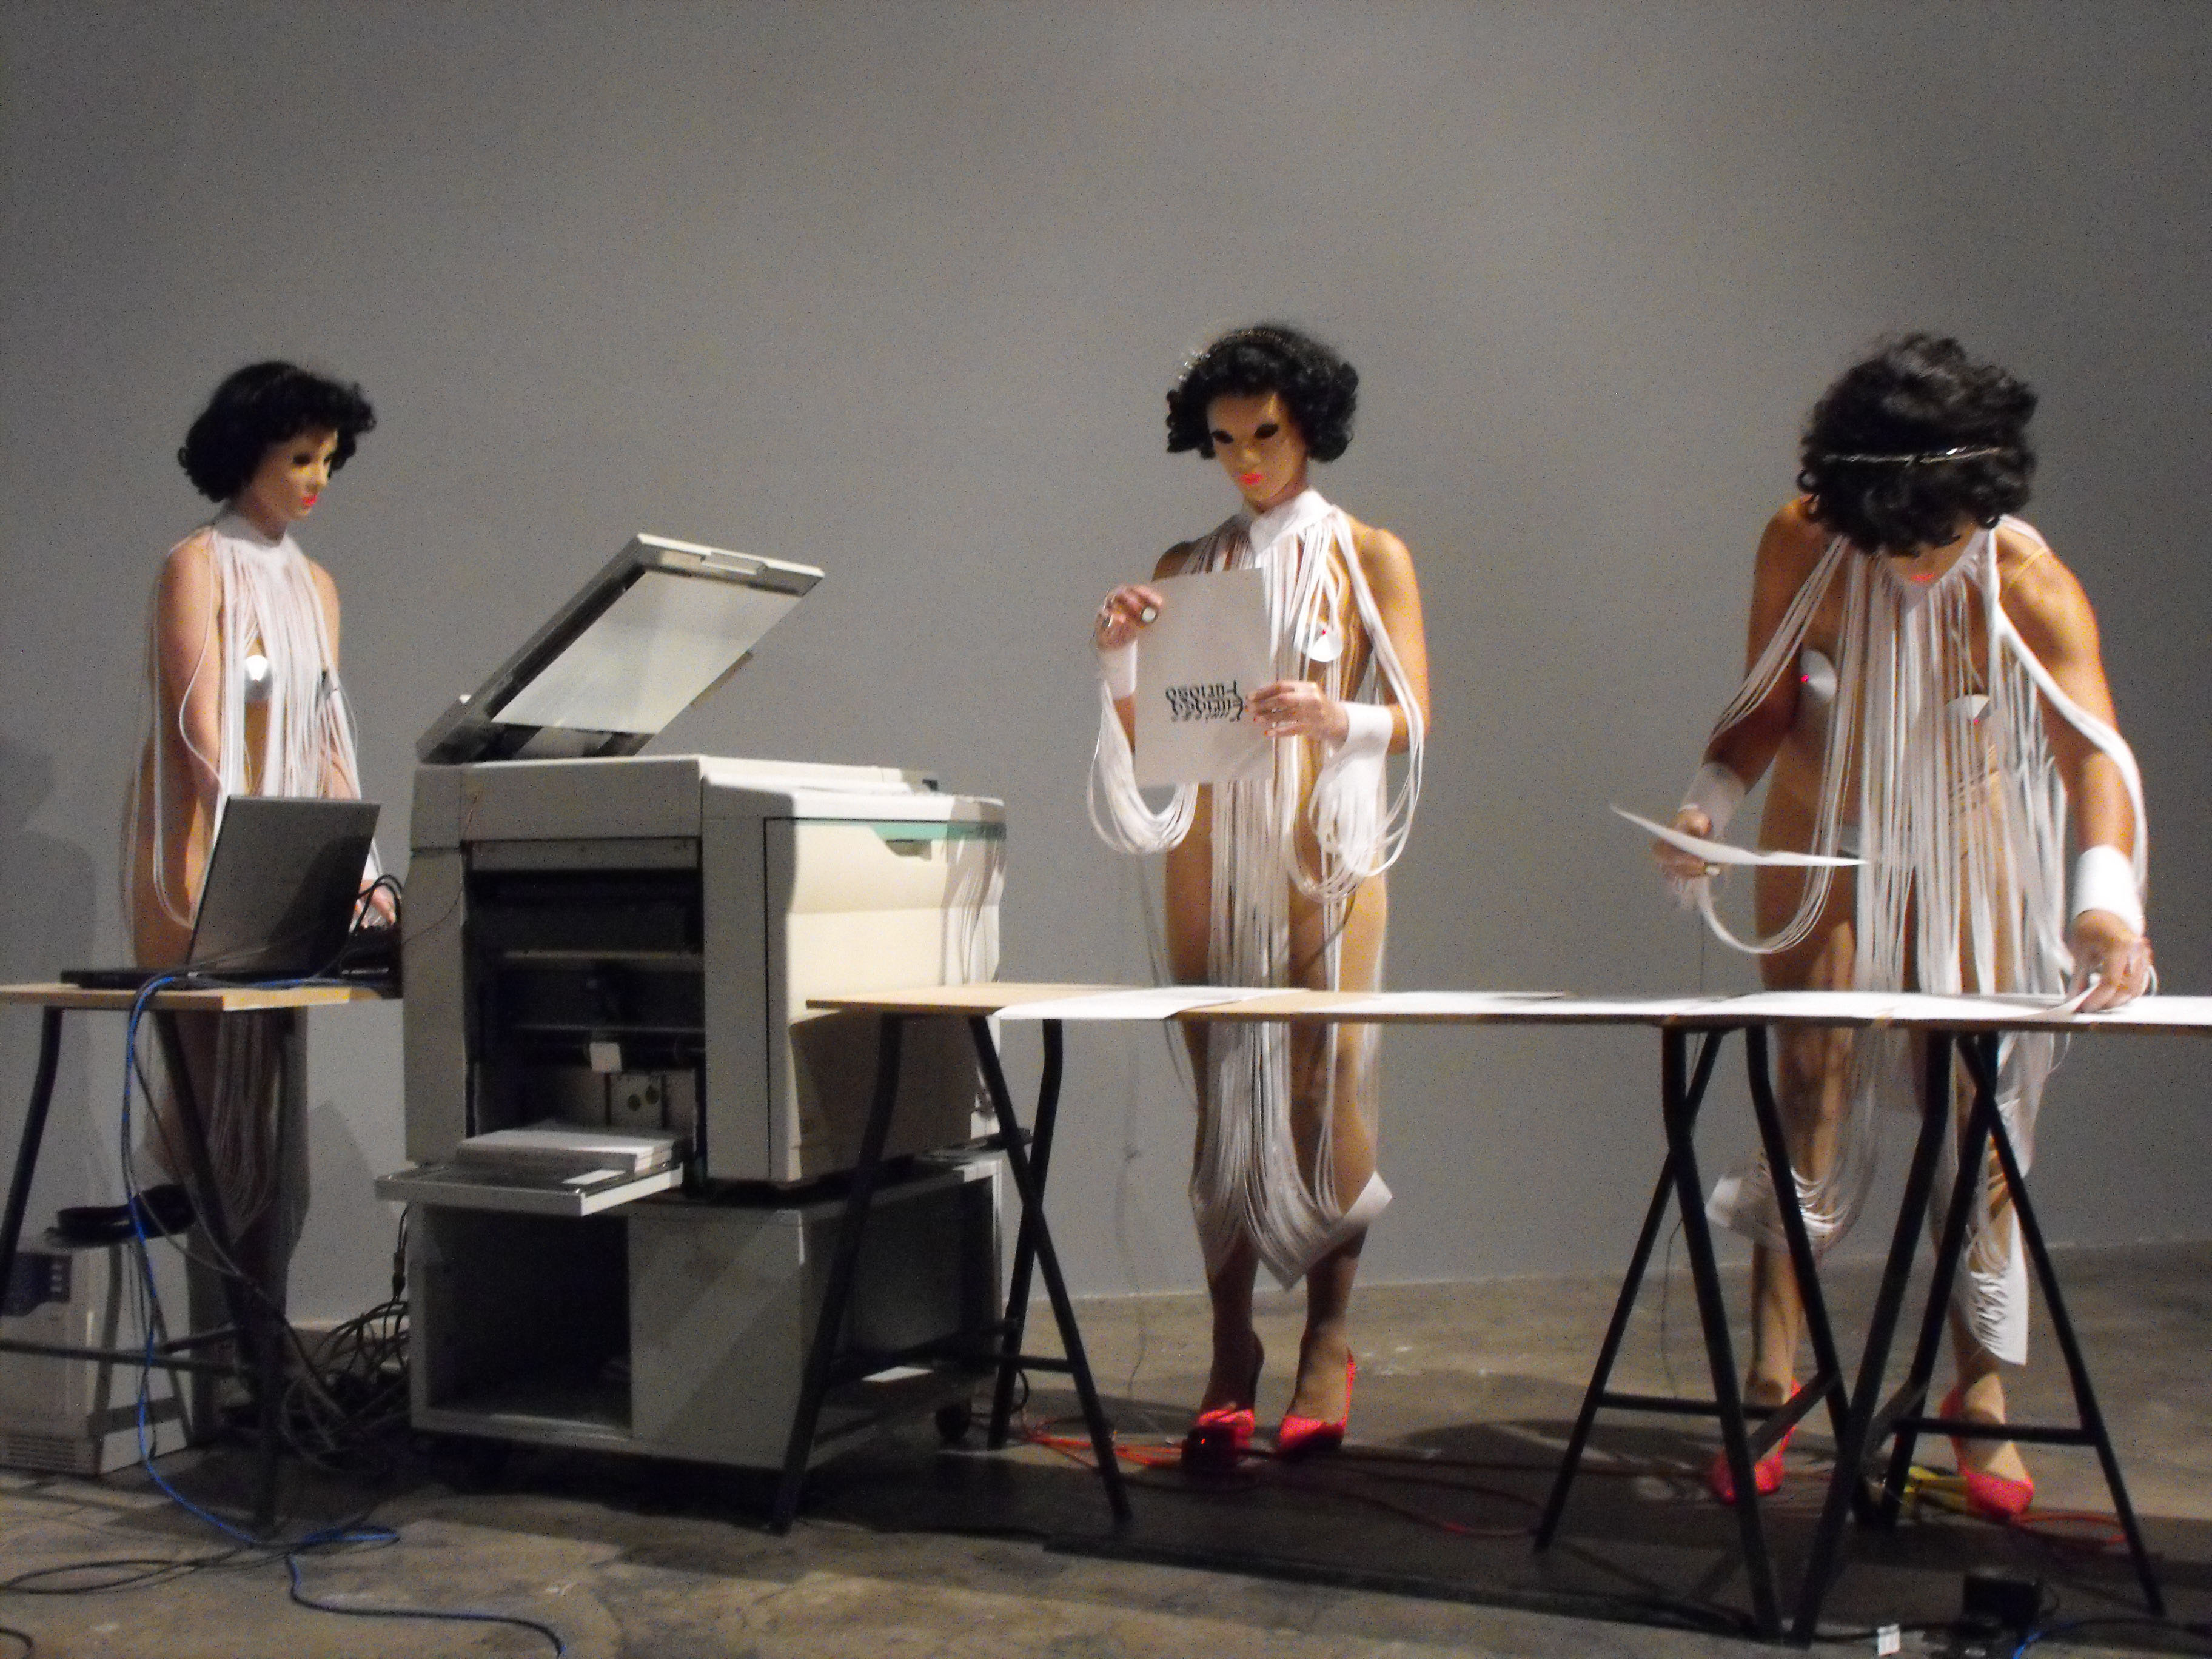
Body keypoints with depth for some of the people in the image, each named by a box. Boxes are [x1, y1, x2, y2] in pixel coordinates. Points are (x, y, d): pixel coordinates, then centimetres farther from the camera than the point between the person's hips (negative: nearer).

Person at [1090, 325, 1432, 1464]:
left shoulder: (1370, 559, 9)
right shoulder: (1187, 570, 14)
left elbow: (1414, 719, -1)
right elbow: (1143, 739, 9)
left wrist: (1333, 719, -20)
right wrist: (1118, 657, -10)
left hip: (1326, 849, -2)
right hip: (1215, 851, 2)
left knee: (1327, 1082, -6)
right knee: (1221, 1093, 0)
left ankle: (1329, 1338, 5)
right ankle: (1231, 1350, 6)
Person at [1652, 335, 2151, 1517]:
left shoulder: (2030, 584, -22)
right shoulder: (1801, 547, -17)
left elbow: (2093, 752, -32)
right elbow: (1768, 702, -5)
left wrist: (2103, 896, -48)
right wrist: (1712, 800, -22)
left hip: (1964, 842, 0)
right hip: (1827, 834, 1)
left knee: (1978, 1095, -1)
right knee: (1813, 1081, -5)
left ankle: (1982, 1392, 9)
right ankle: (1771, 1374, 2)